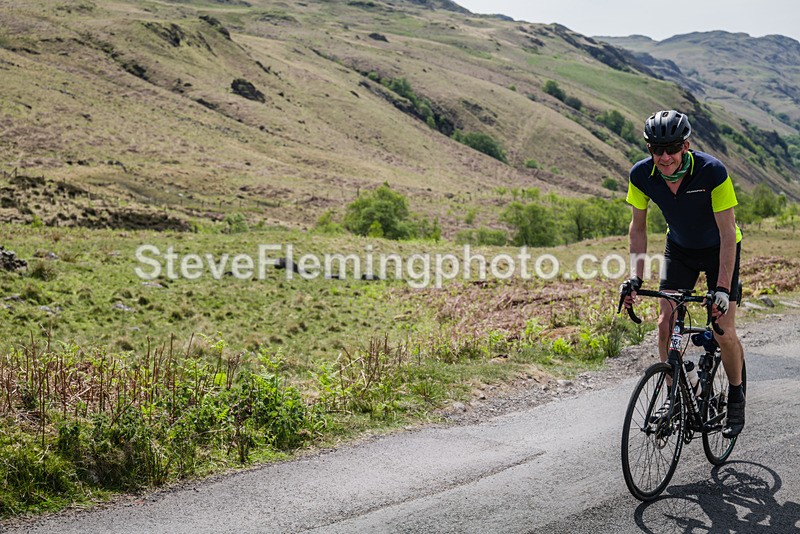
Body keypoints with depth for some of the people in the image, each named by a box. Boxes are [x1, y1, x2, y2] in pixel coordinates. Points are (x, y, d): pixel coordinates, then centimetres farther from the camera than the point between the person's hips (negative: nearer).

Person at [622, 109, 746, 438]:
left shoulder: (712, 172, -33)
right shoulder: (641, 175, -22)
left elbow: (728, 234, -29)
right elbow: (638, 228, -9)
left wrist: (723, 288, -36)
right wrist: (635, 277, -19)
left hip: (719, 249, -3)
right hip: (679, 248, 3)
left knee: (724, 331, -9)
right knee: (666, 324, -8)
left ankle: (736, 397, 16)